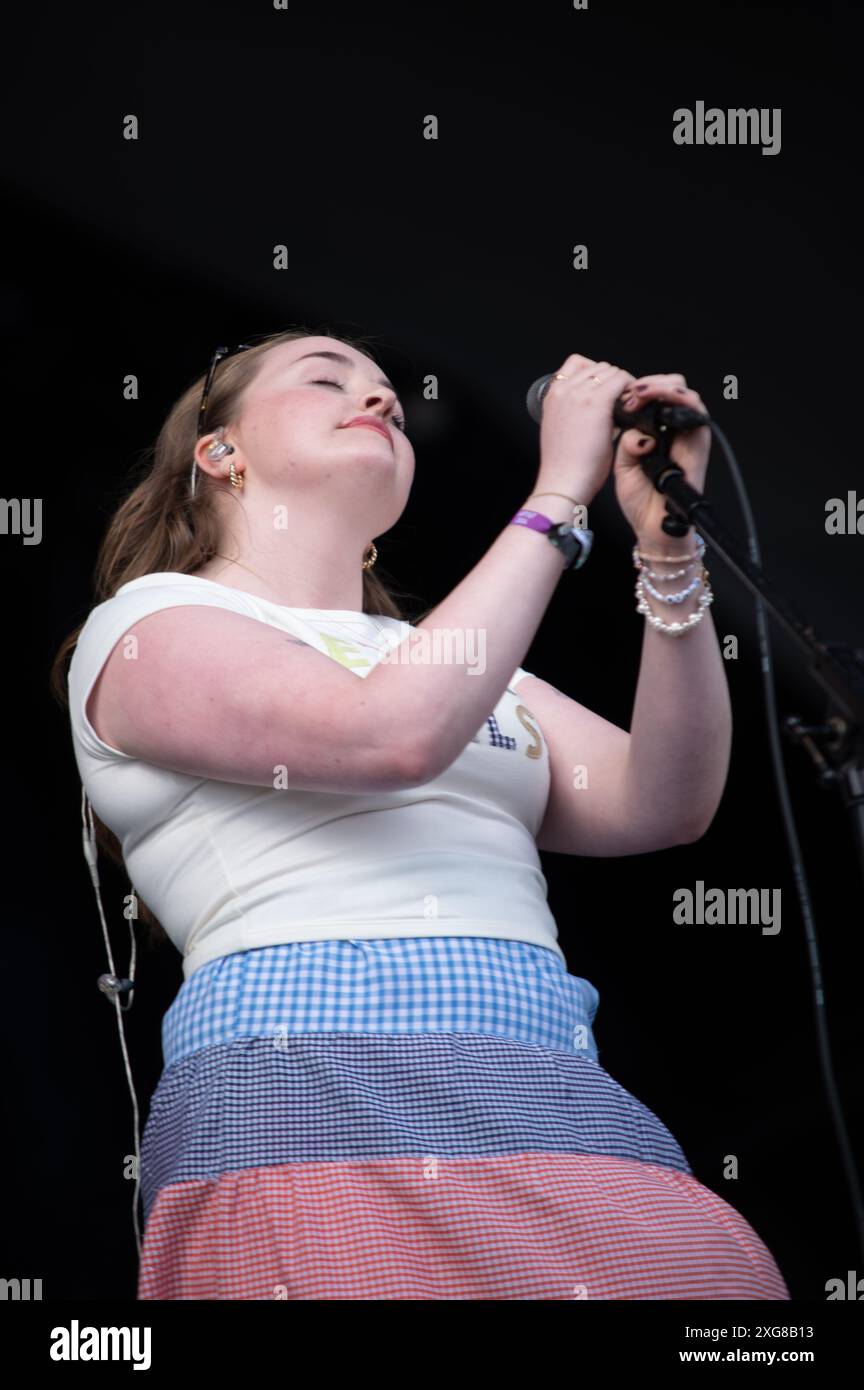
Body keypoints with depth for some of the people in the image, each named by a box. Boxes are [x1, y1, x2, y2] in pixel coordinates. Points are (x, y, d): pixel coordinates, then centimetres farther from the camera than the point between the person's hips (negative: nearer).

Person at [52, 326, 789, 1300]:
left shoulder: (447, 648, 27)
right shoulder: (148, 623, 8)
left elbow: (661, 806, 13)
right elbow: (393, 735, -11)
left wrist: (668, 548, 3)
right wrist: (560, 493, -4)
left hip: (554, 1105, 6)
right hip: (317, 1095, -5)